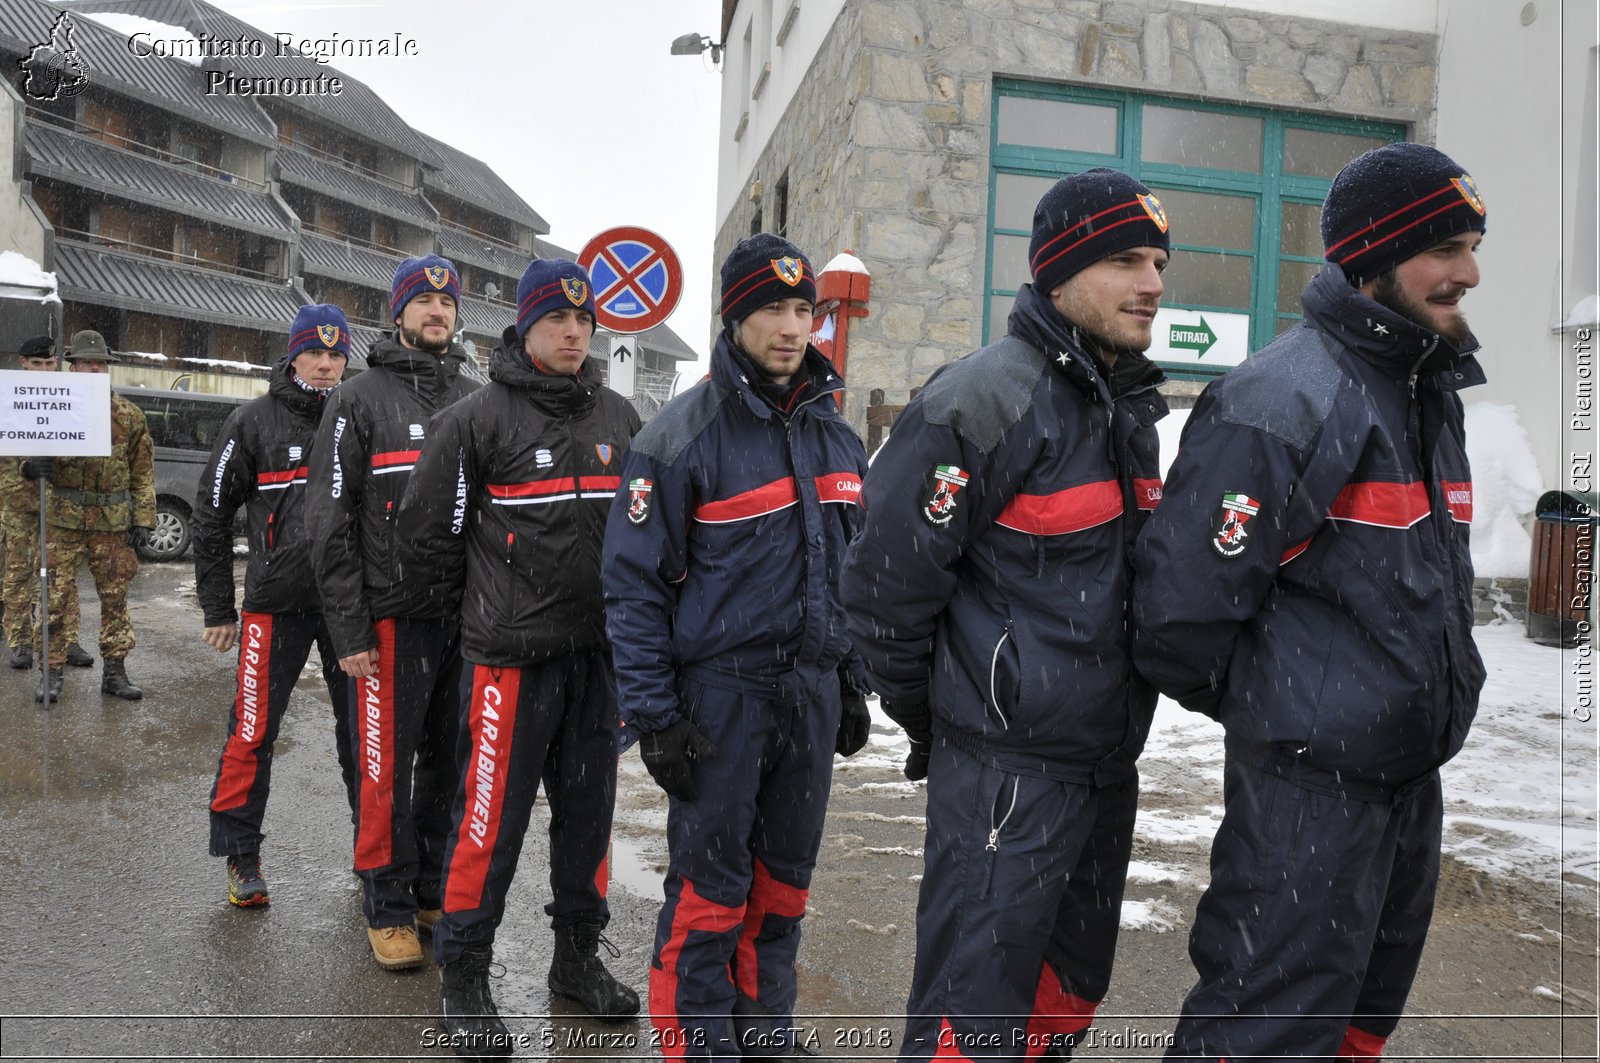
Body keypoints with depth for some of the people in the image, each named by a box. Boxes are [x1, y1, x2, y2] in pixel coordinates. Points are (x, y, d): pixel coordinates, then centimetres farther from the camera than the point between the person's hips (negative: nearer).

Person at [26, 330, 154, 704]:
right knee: (58, 595, 1)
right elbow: (33, 451, 6)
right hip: (64, 518, -1)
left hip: (113, 520, 1)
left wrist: (143, 519, 0)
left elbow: (143, 472, 6)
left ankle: (114, 671, 16)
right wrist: (32, 466, -19)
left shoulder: (130, 416, 5)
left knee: (114, 597, 7)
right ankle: (52, 671, 11)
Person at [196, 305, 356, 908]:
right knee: (253, 733, 1)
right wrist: (218, 609, 1)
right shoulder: (255, 422, 1)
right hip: (277, 603, -2)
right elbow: (212, 513, 4)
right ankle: (240, 857, 18)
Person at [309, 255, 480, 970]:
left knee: (451, 763, 12)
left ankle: (435, 891, 26)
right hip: (391, 616, -4)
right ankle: (388, 908, 17)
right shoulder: (360, 399, 0)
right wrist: (349, 630, -11)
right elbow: (330, 522, -5)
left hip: (465, 616, 4)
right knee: (387, 768, 2)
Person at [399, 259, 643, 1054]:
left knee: (588, 814, 14)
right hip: (510, 653, -5)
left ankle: (578, 957, 32)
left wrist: (618, 609, 12)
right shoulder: (479, 417, -5)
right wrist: (490, 599, 7)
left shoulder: (618, 418, 9)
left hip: (600, 651, 5)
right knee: (490, 820, 1)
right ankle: (463, 980, 19)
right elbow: (428, 528, -1)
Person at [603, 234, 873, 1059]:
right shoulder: (682, 436, -10)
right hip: (720, 690, -5)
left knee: (785, 877, 15)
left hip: (814, 693, 6)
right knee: (710, 887, 3)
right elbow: (635, 586, -10)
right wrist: (655, 716, -13)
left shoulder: (837, 435, 10)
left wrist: (853, 681, 14)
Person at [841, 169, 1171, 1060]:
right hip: (1004, 768, -8)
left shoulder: (1132, 409, 11)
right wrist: (926, 716, -4)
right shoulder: (986, 401, -17)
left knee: (1072, 990, 21)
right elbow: (888, 578, -17)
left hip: (1108, 761, 9)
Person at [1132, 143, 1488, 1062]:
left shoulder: (1432, 391, 11)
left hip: (1413, 769, 9)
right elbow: (1184, 598, -24)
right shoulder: (1285, 400, -20)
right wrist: (1246, 704, -7)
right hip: (1310, 777, -9)